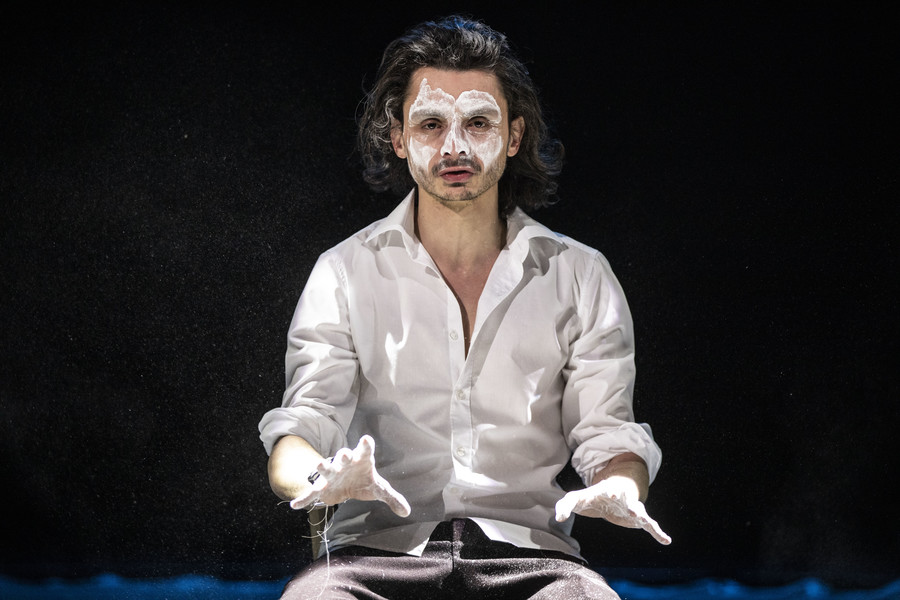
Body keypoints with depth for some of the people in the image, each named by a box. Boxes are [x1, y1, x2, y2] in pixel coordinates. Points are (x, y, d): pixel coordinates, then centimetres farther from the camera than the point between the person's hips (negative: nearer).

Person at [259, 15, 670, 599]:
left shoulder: (579, 277, 12)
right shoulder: (344, 274, 10)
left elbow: (606, 432, 8)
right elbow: (303, 424, 0)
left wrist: (619, 488, -18)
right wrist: (320, 479, -26)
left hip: (527, 550, 1)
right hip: (379, 547, 0)